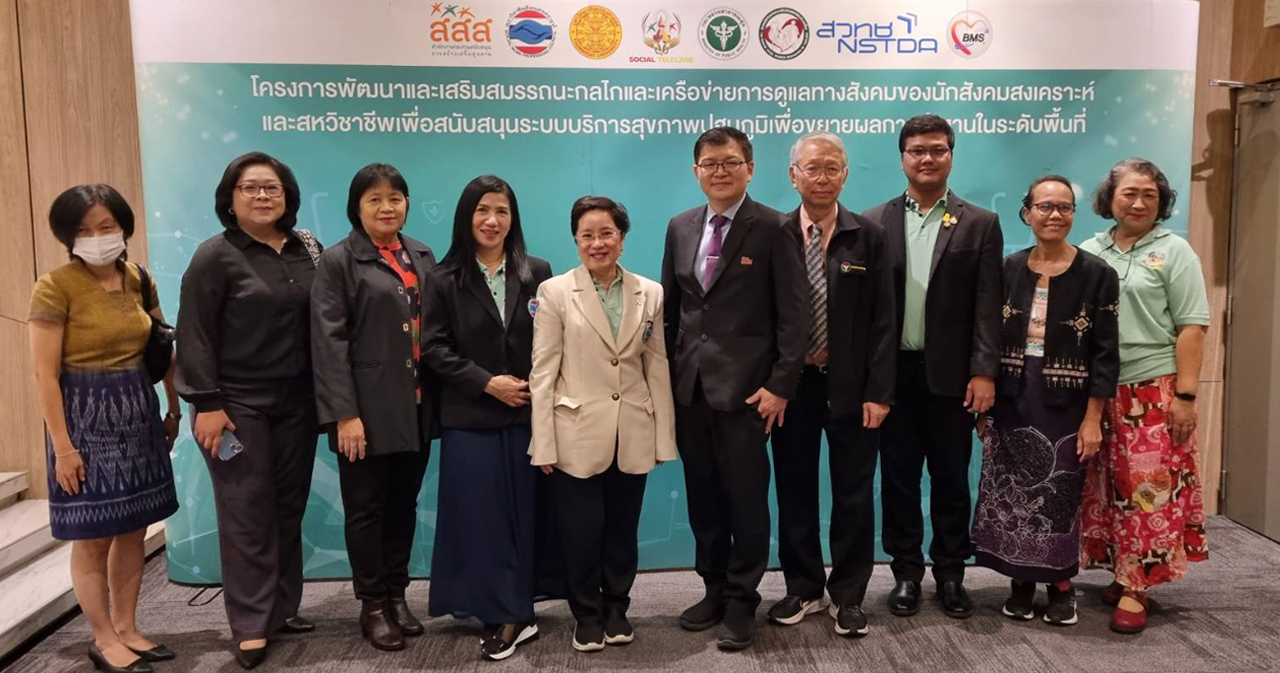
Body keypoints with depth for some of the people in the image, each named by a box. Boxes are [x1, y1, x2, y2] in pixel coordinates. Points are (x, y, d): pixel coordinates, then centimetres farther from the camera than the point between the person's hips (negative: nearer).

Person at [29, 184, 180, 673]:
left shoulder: (138, 280, 4)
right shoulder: (54, 287, -13)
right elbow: (45, 374, -14)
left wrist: (174, 408, 11)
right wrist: (63, 446, -16)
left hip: (138, 413, 6)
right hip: (86, 416, -6)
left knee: (133, 529, 12)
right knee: (93, 537, 4)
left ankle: (126, 629, 26)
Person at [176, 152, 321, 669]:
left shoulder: (307, 250, 6)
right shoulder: (216, 256, -6)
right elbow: (195, 336, -9)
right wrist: (207, 404, -14)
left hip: (296, 402, 4)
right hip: (238, 404, -4)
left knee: (289, 508, 11)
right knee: (247, 514, 1)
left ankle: (283, 608, 24)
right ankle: (250, 625, 10)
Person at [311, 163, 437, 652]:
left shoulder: (421, 256, 10)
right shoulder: (338, 261, -4)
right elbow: (329, 343, -11)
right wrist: (344, 413, -16)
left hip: (416, 408, 5)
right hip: (368, 409, -4)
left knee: (404, 506, 14)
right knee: (366, 510, 7)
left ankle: (397, 594, 28)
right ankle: (372, 605, 21)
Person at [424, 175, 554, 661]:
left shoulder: (537, 273, 5)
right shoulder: (446, 280, 0)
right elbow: (435, 348, -3)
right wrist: (486, 383, -11)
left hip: (526, 414, 1)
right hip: (469, 418, -1)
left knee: (522, 513, 5)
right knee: (480, 515, 1)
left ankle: (516, 611, 17)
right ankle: (503, 616, 14)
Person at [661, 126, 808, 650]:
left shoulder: (772, 229, -6)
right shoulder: (680, 228, 10)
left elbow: (793, 314, -9)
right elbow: (669, 307, 13)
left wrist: (781, 384, -15)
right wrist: (665, 375, 7)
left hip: (744, 386, -5)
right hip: (688, 386, 5)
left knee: (746, 497, 4)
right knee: (702, 496, 13)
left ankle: (741, 601, 18)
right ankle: (714, 589, 29)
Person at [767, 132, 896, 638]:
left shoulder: (869, 237, 0)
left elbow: (883, 322, -2)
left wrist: (878, 392, -8)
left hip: (851, 386, 0)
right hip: (790, 384, 1)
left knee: (853, 495, 8)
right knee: (794, 492, 11)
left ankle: (848, 596, 22)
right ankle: (803, 588, 28)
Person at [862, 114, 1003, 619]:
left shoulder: (980, 224, 4)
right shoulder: (874, 223, 4)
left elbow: (988, 306, -2)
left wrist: (984, 372, -10)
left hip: (952, 373, 0)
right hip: (893, 372, 1)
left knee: (951, 479, 10)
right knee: (898, 478, 9)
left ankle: (950, 574, 24)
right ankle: (906, 573, 23)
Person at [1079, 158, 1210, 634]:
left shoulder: (1174, 251, 2)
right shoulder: (1088, 253, 10)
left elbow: (1191, 327, -4)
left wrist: (1185, 395, -11)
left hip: (1153, 391, -3)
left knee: (1148, 488, -2)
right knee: (1109, 488, 8)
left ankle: (1135, 588, 6)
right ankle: (1122, 572, 22)